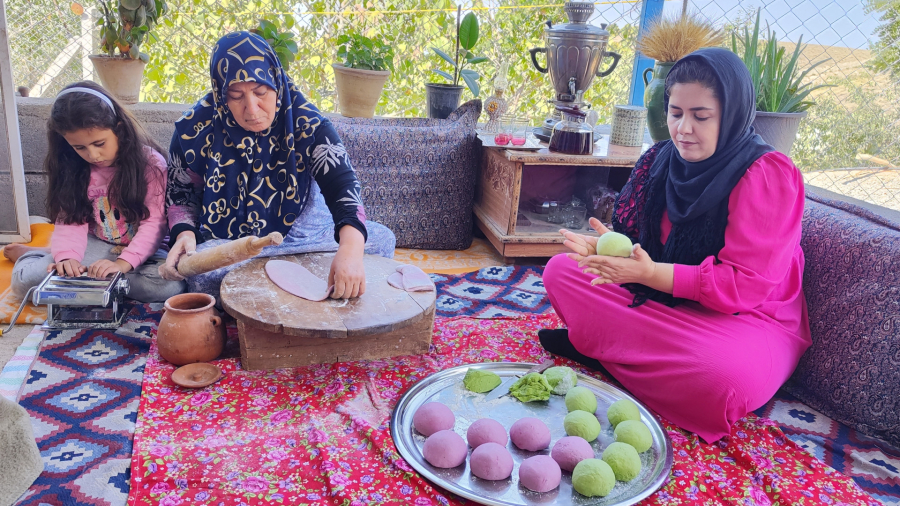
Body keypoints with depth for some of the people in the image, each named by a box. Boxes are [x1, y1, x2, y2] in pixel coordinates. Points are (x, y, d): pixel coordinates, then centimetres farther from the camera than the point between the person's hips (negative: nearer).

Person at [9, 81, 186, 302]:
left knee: (171, 285, -35)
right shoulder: (73, 168, -1)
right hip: (96, 247, 2)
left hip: (139, 249, -1)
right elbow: (70, 219, -6)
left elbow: (154, 222, -19)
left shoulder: (150, 162, -15)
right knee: (25, 279, -24)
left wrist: (123, 263, -32)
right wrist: (67, 256, -27)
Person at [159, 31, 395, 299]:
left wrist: (351, 248, -50)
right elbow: (181, 193, 3)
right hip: (226, 241, 1)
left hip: (299, 231, 0)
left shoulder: (304, 122, -17)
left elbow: (341, 183, -30)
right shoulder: (196, 128, -11)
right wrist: (185, 233, -21)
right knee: (200, 274, -35)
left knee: (381, 238, -18)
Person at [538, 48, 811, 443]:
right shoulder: (663, 159, 2)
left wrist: (649, 273, -32)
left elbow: (746, 284, -23)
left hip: (749, 318, -5)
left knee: (728, 374, -41)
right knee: (560, 270, 0)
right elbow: (639, 240, 5)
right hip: (663, 304, 6)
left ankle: (595, 348, -19)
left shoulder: (769, 175, -18)